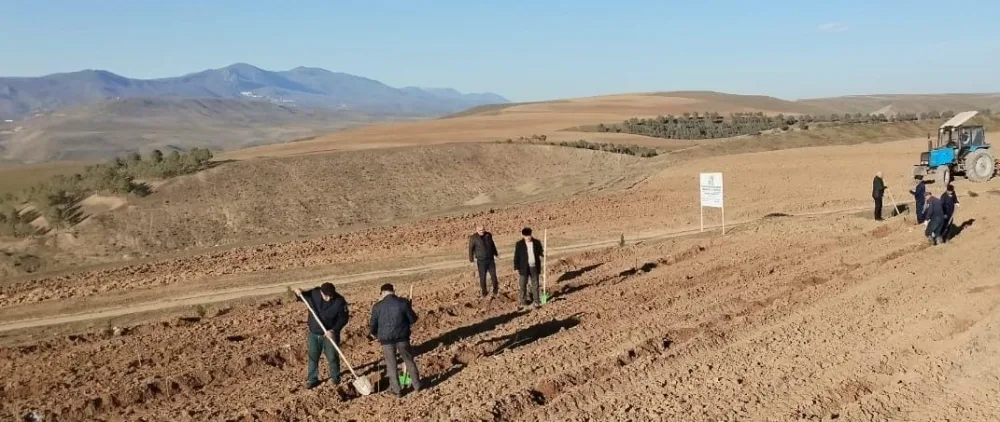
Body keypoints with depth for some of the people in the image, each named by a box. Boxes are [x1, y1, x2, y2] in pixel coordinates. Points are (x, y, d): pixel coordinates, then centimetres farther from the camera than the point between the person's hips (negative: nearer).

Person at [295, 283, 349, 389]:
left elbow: (344, 318, -14)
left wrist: (333, 330, -24)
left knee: (332, 357, 7)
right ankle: (312, 379, 27)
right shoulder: (314, 293, -13)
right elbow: (304, 296, 8)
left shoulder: (339, 301, -20)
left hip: (330, 334, -2)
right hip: (314, 333, 3)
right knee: (313, 357, 11)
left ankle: (335, 377, 29)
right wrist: (299, 293, -16)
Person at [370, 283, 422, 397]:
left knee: (391, 365, 12)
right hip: (402, 337, 1)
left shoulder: (378, 306, -5)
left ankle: (397, 390, 17)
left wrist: (375, 334, 23)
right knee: (409, 361, 18)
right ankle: (417, 385, 28)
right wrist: (409, 308, 17)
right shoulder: (403, 302, -7)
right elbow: (413, 319, -2)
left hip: (386, 339, -1)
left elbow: (373, 325, 1)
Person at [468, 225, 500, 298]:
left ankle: (495, 291, 21)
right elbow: (471, 249, -5)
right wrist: (471, 259, -6)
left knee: (493, 275, 2)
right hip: (481, 261, -3)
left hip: (490, 259, 3)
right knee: (482, 277, 5)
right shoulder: (473, 238, -12)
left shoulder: (488, 235, -1)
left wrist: (496, 254, 21)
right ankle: (483, 292, 23)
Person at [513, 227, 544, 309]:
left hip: (534, 267, 2)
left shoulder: (537, 242, -2)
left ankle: (536, 301, 18)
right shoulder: (519, 244, -7)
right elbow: (516, 256, -4)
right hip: (524, 268, -2)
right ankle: (523, 301, 22)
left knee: (535, 284, 8)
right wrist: (516, 268, -6)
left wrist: (543, 253, -16)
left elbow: (540, 252, 9)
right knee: (523, 284, 7)